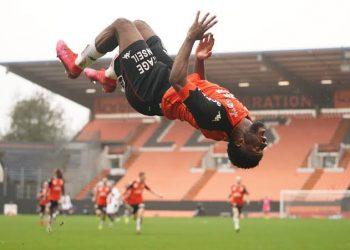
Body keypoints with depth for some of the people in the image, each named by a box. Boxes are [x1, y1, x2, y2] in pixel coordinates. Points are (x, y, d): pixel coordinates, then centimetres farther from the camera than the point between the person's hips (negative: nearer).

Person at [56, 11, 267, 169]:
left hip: (151, 89, -8)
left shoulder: (216, 115, -41)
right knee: (138, 24, 20)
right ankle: (109, 77, 43)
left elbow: (177, 82, -45)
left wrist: (191, 38, -43)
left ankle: (77, 65, 27)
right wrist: (201, 60, -8)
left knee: (121, 24, 1)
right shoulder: (243, 116, -14)